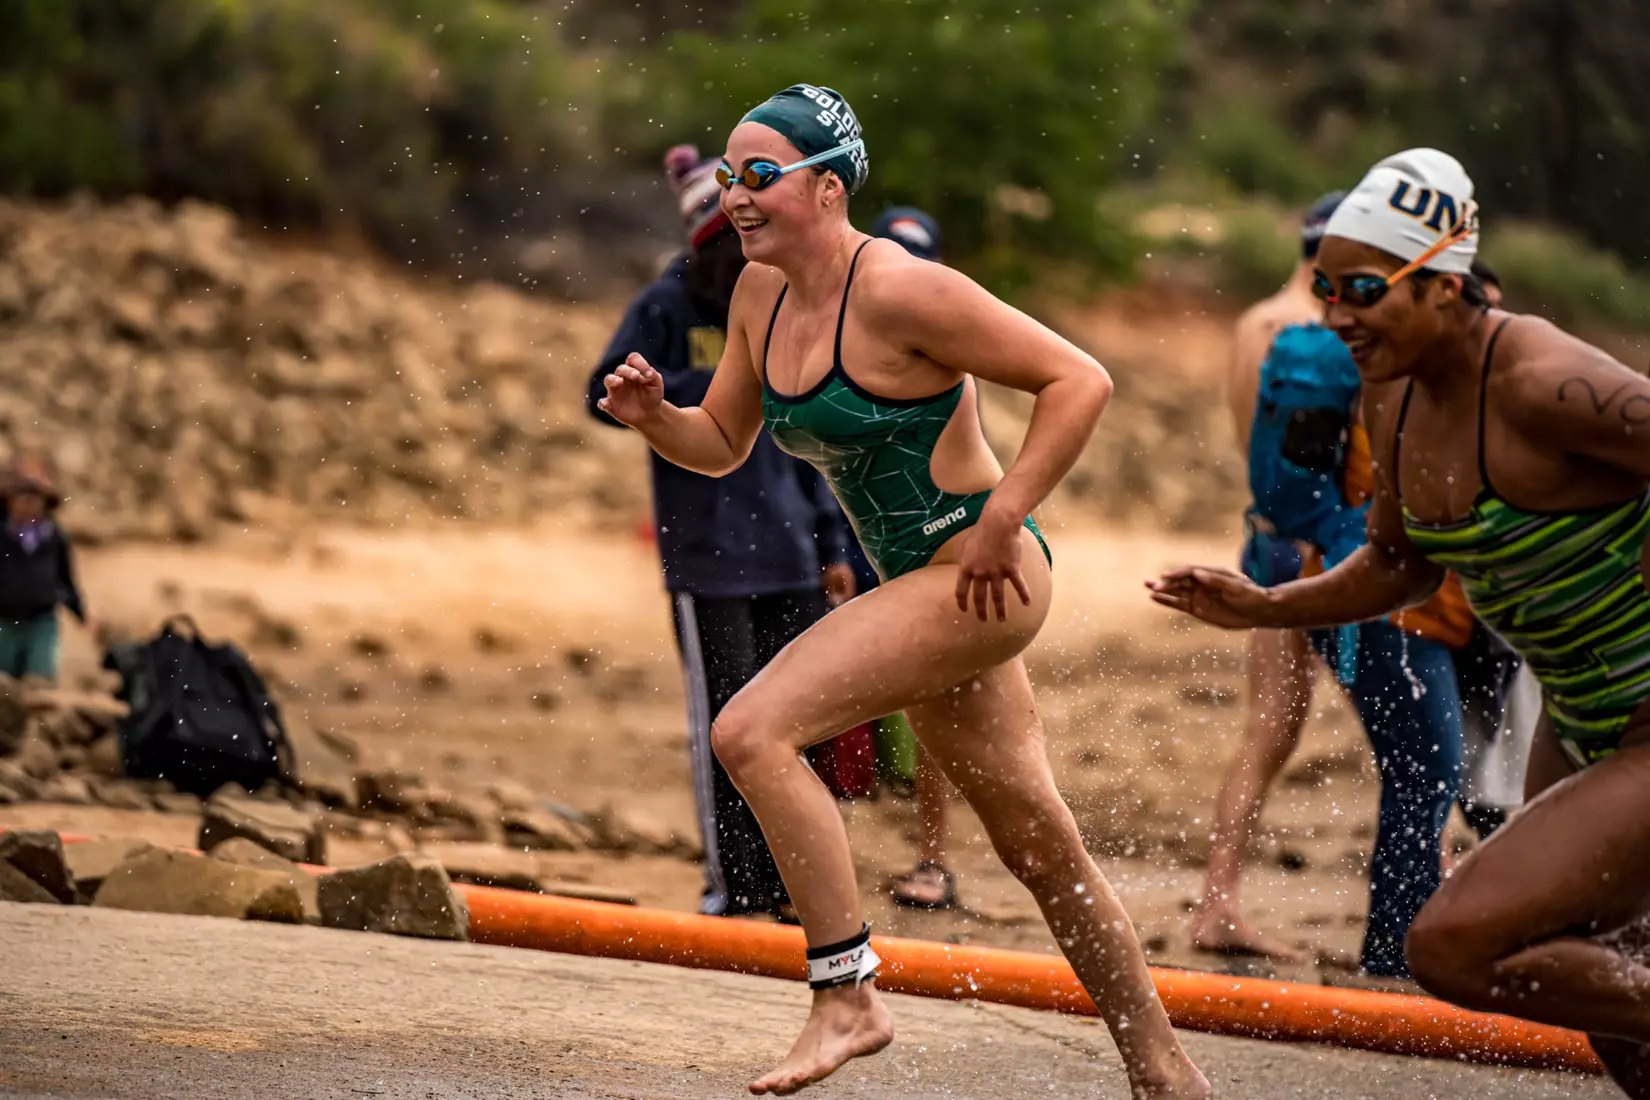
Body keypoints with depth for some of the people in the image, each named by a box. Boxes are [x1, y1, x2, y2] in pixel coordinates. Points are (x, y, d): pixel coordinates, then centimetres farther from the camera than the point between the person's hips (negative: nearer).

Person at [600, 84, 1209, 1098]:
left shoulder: (897, 291, -19)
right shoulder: (762, 295, 6)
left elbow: (1081, 381, -19)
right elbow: (721, 444, 17)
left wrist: (1001, 523, -20)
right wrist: (651, 414, -4)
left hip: (980, 579, -9)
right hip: (919, 587, 9)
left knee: (752, 731, -20)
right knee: (1040, 845, 17)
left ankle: (848, 997, -16)